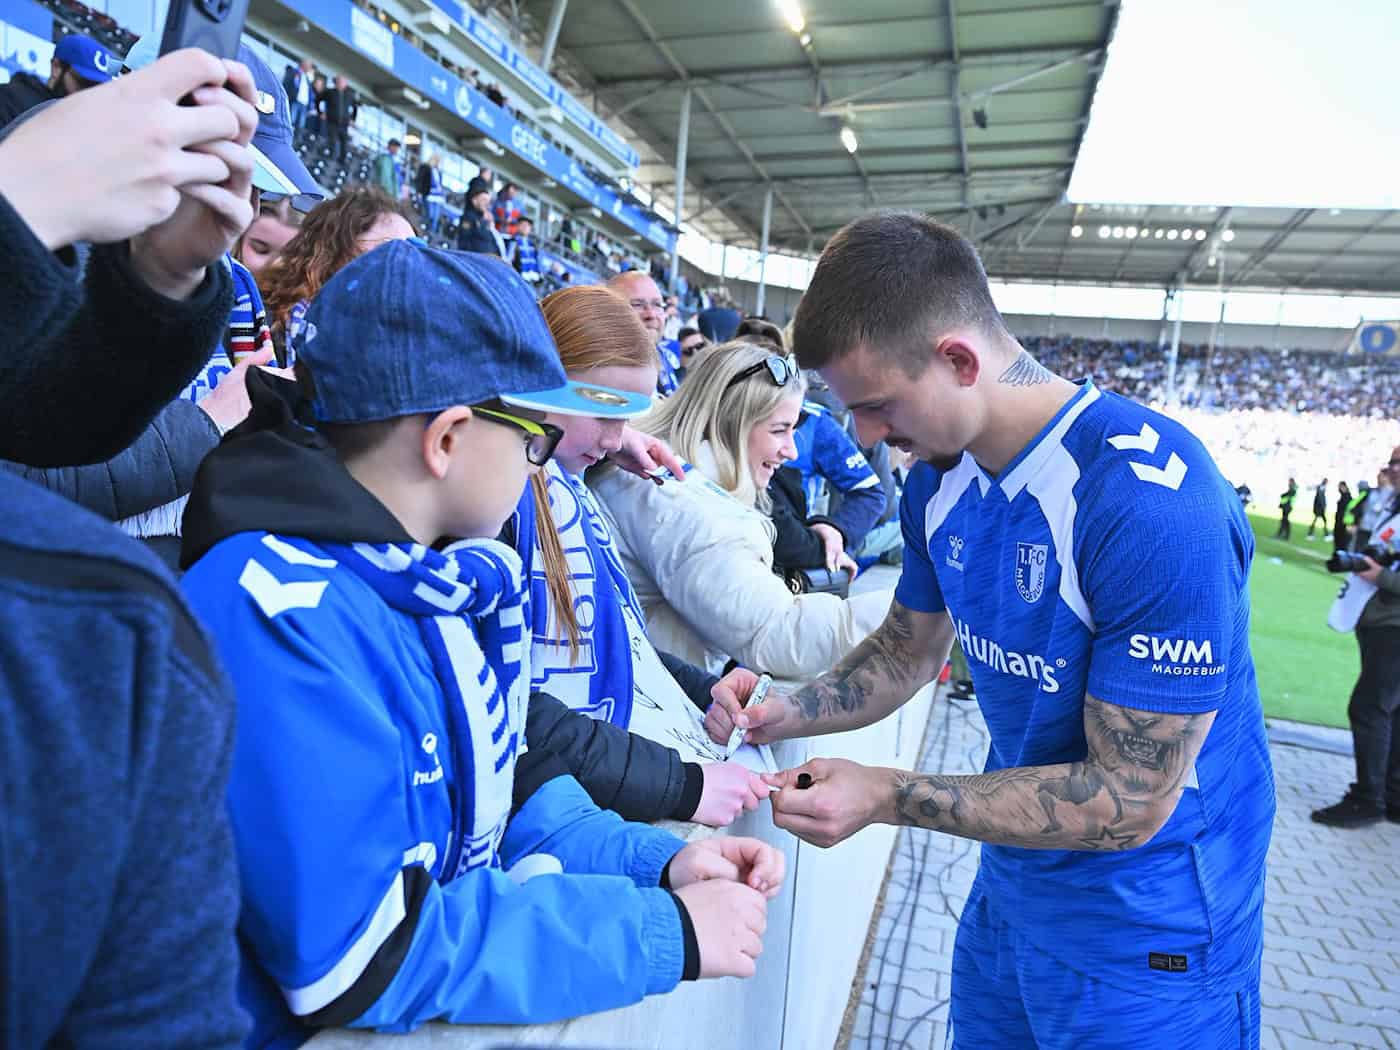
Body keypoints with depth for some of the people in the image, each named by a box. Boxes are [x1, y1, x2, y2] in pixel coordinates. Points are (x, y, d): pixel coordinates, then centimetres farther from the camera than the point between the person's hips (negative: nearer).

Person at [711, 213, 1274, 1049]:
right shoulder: (939, 477, -6)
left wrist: (885, 796, -27)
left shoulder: (1153, 504, -30)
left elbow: (1130, 801, -25)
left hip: (1148, 921, -6)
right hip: (1012, 879, 7)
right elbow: (910, 649, 6)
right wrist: (786, 715, -10)